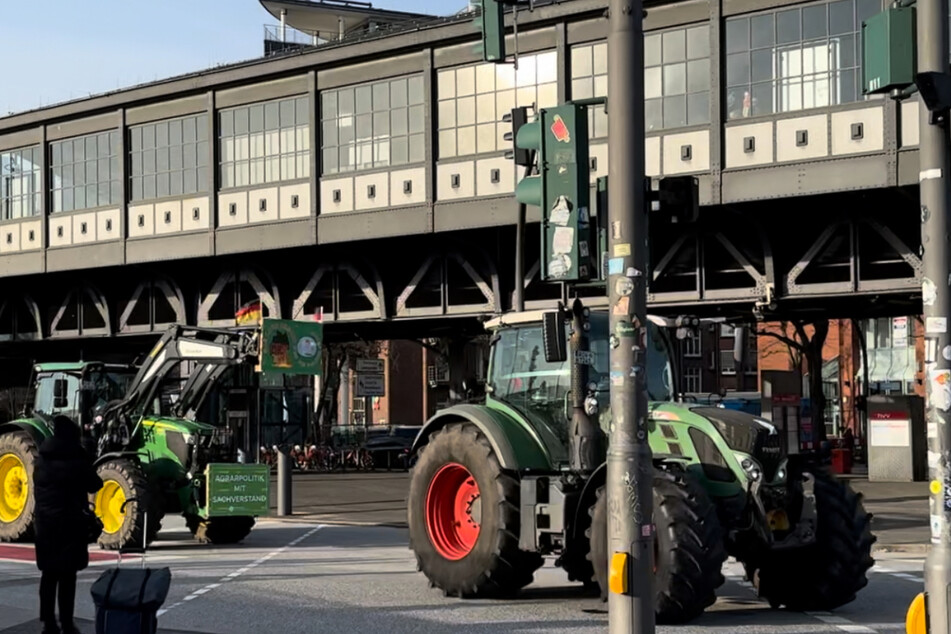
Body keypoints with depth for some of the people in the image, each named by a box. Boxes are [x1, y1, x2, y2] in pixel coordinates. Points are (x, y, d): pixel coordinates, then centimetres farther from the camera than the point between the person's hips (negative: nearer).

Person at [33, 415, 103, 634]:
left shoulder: (41, 460, 7)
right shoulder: (76, 459, -12)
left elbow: (37, 489, 15)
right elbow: (95, 485, -2)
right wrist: (84, 475, 12)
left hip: (44, 521, 6)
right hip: (69, 522, -5)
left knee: (49, 573, 11)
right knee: (67, 574, -1)